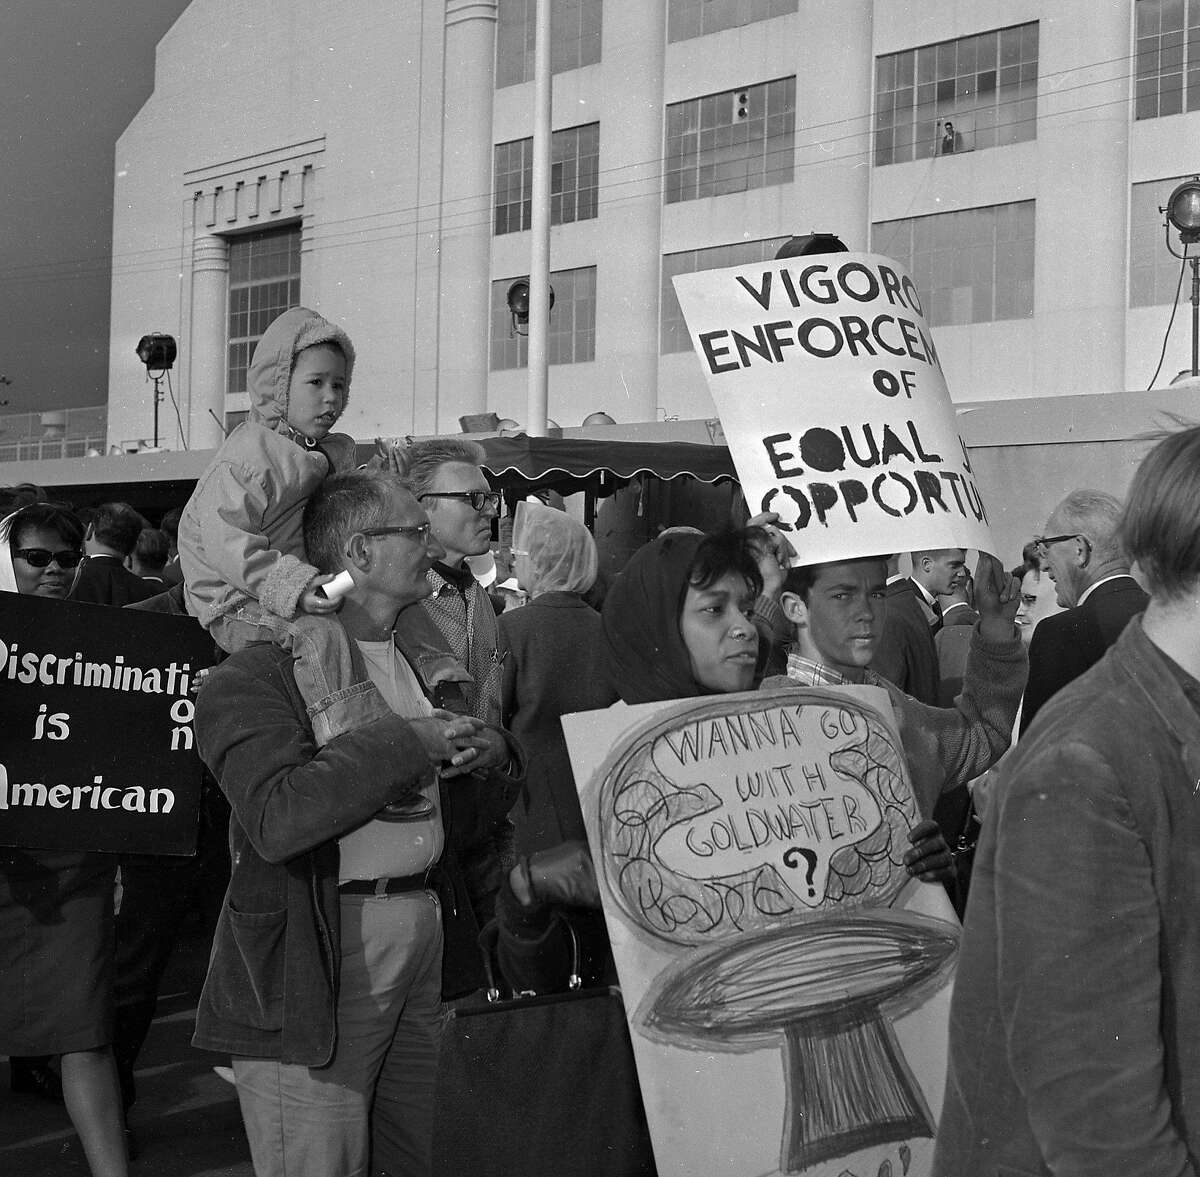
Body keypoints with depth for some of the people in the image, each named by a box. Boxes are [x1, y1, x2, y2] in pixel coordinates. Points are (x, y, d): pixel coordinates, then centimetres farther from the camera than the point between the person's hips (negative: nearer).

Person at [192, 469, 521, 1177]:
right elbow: (279, 819, -27)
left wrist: (489, 758, -3)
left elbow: (465, 824, 19)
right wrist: (405, 742, -20)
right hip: (317, 957, -7)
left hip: (428, 933, 7)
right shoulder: (258, 676, -10)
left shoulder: (415, 664, 15)